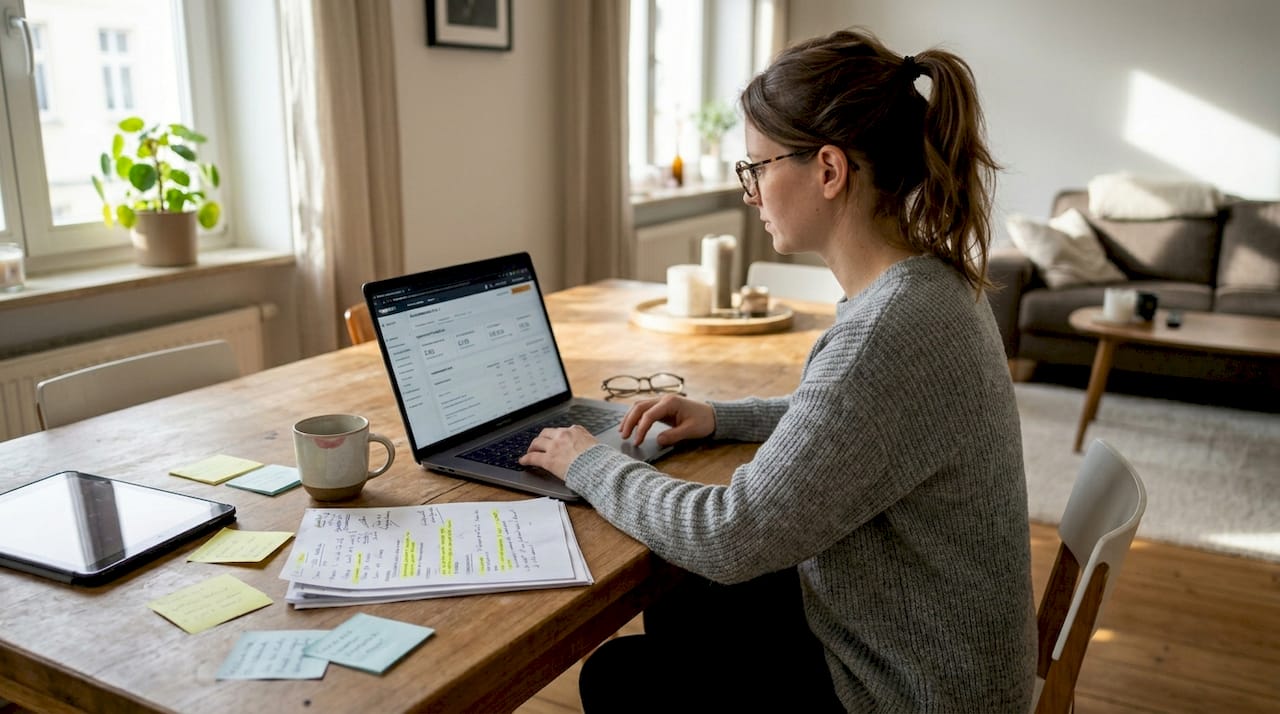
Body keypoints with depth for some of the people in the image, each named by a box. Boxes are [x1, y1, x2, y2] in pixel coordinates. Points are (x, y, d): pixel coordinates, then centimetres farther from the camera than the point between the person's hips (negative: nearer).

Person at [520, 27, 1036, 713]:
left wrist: (591, 464, -13)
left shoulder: (889, 335, -35)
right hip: (893, 625, 8)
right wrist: (723, 417, 5)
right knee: (673, 611, 23)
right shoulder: (929, 282, -3)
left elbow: (731, 540, -29)